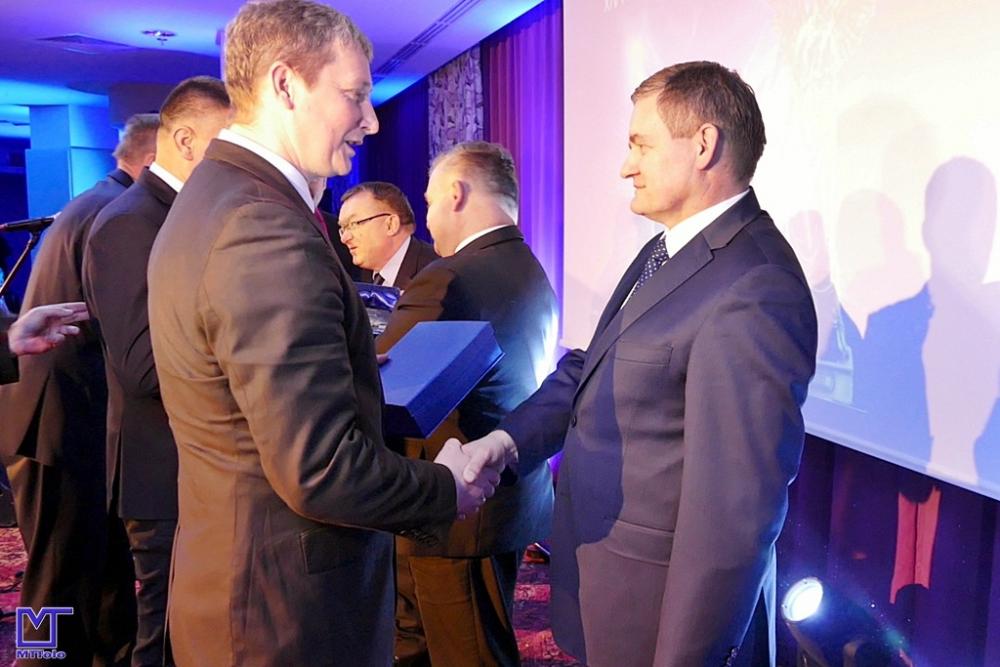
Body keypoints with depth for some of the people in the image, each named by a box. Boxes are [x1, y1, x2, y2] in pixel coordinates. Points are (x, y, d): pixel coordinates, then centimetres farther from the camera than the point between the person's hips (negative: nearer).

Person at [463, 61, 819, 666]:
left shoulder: (753, 294, -27)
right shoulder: (670, 249, 5)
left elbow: (735, 516, -28)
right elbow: (595, 367, 7)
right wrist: (508, 439, -8)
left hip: (659, 604, -9)